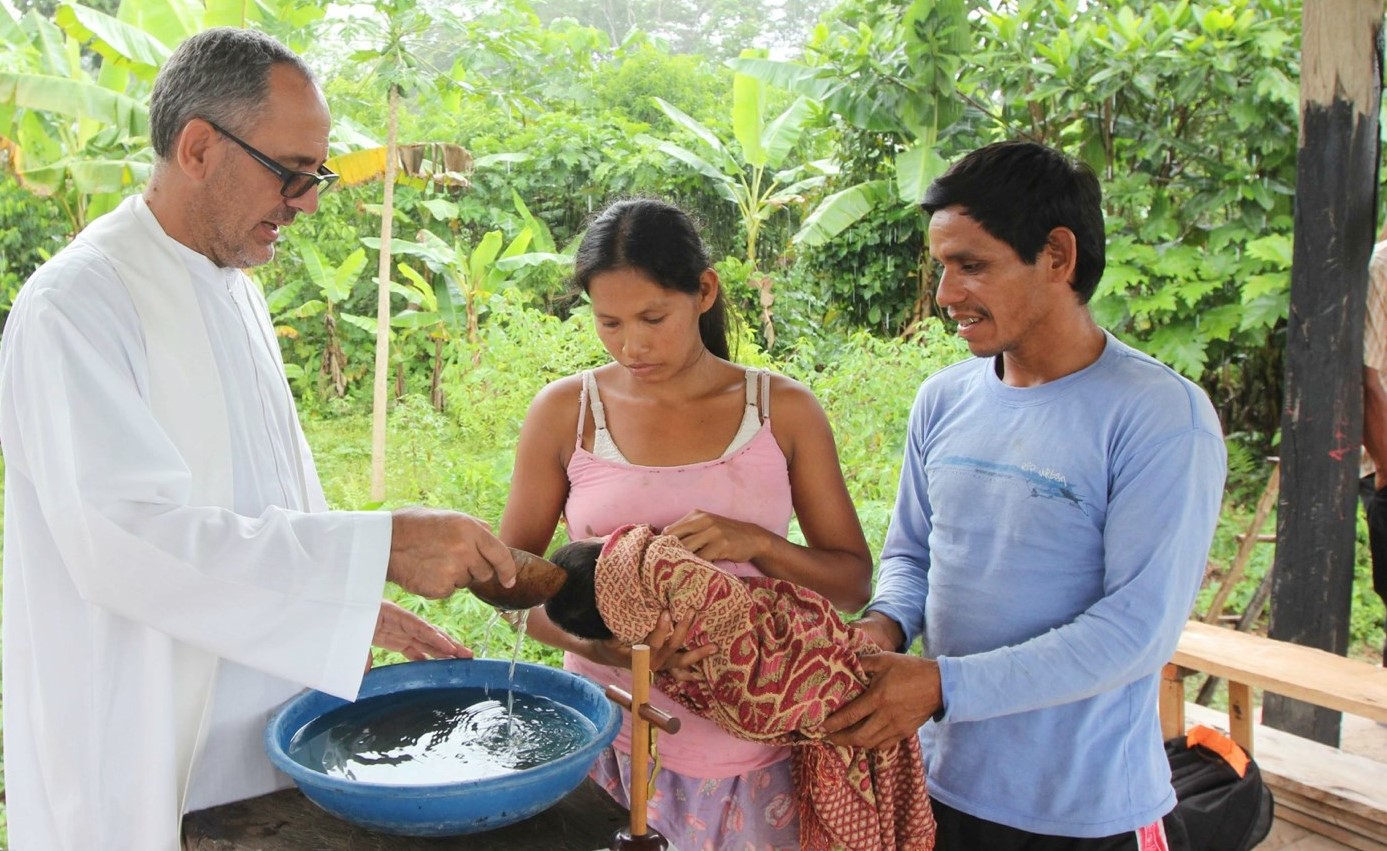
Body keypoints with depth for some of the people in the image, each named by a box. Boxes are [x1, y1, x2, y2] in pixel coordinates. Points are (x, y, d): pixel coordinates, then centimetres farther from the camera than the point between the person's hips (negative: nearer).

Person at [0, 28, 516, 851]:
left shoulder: (237, 290, 9)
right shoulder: (74, 307, -18)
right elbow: (125, 536, -29)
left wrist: (360, 608, 4)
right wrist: (384, 548, -32)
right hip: (139, 761, -7)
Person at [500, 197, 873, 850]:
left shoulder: (783, 411, -3)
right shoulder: (565, 412, -3)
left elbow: (853, 583, 1)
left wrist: (755, 543, -19)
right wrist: (595, 642, -18)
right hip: (606, 737, 0)